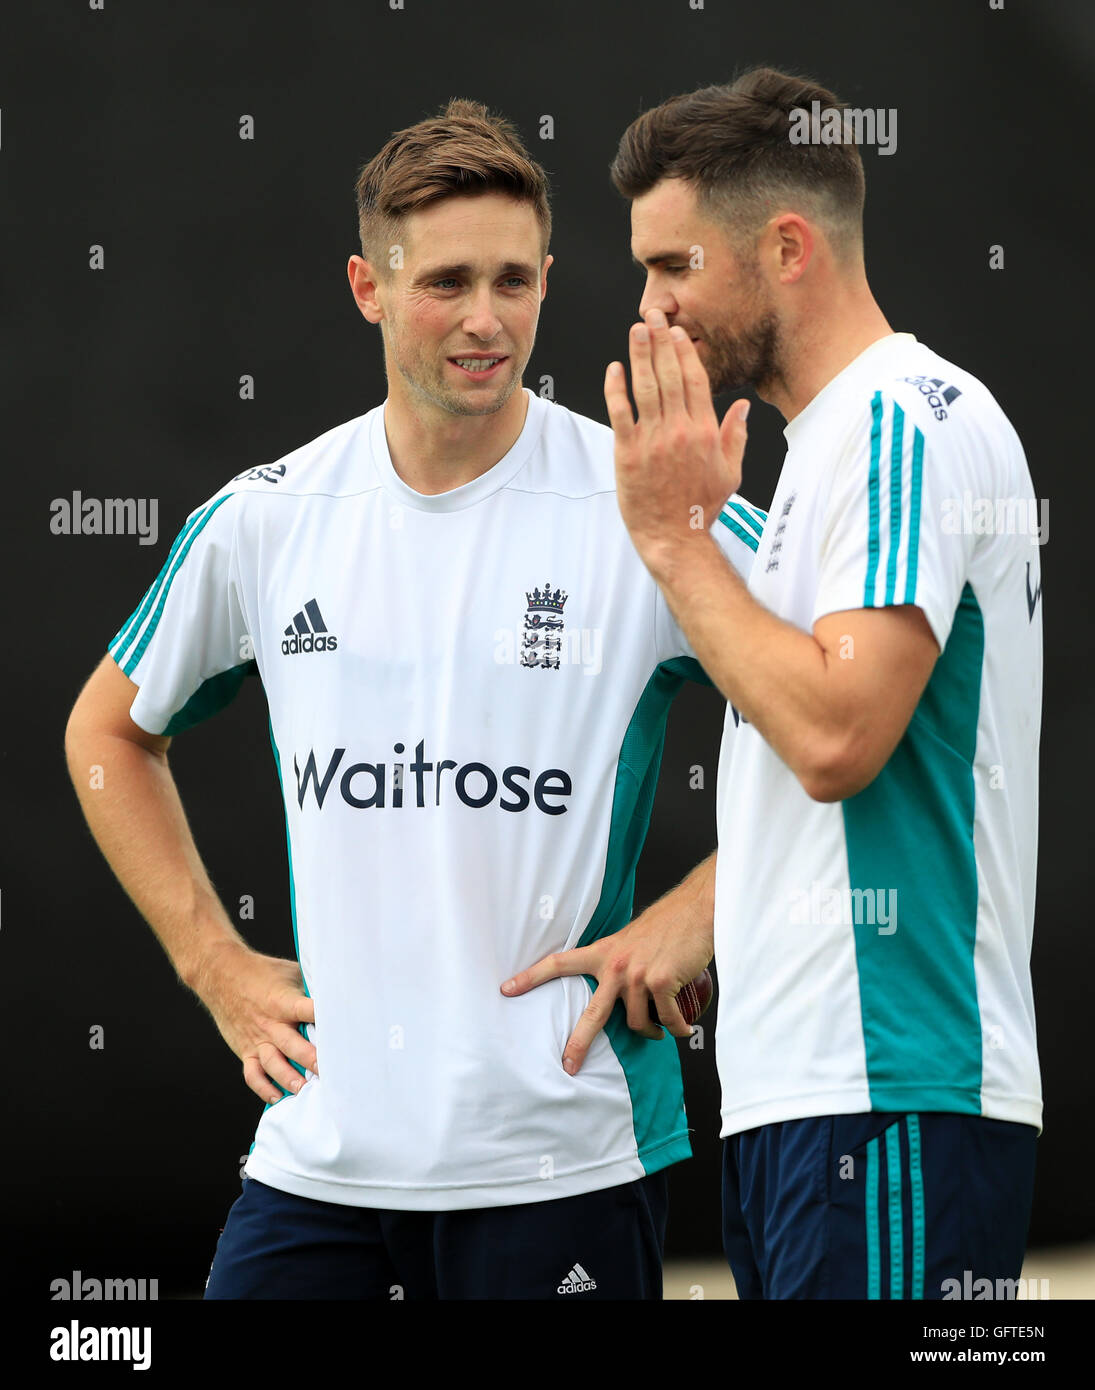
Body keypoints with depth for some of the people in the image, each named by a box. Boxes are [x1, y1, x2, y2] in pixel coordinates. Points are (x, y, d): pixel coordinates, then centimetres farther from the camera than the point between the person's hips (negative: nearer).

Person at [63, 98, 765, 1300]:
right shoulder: (265, 520, 5)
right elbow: (109, 730, 21)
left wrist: (689, 920, -9)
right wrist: (213, 963, 13)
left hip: (563, 1155, -3)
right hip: (319, 1147, 3)